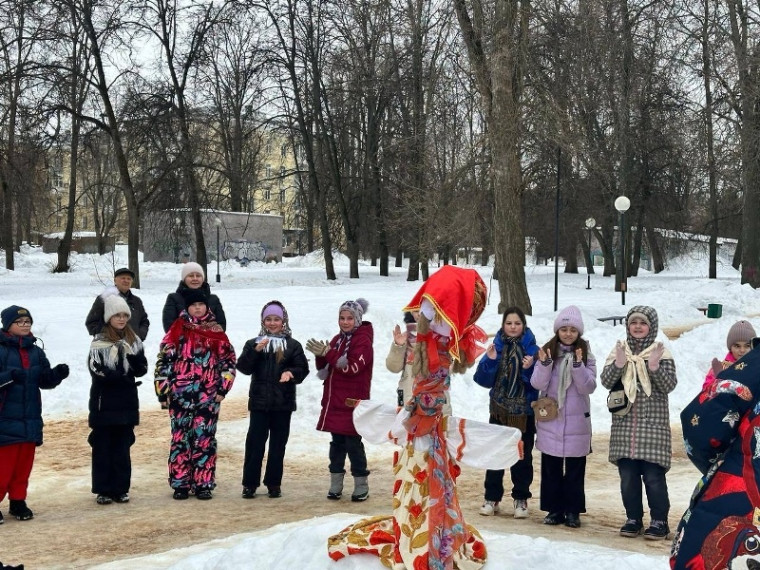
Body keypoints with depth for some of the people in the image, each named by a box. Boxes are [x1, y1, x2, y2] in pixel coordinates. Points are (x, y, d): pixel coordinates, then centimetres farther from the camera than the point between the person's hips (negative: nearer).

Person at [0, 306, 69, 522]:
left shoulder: (36, 352, 10)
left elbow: (45, 381, 11)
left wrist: (58, 373, -8)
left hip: (31, 419, 5)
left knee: (24, 464, 11)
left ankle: (18, 501, 21)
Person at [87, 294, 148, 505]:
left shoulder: (133, 341, 8)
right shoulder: (99, 342, -6)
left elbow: (142, 369, 6)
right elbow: (97, 371, -14)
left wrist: (135, 360, -14)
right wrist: (124, 377, -17)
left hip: (126, 402, 4)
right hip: (104, 403, -4)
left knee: (122, 448, 8)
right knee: (103, 448, 2)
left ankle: (120, 488, 15)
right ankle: (103, 490, 10)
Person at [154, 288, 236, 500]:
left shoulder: (216, 332, 7)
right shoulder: (177, 330, 3)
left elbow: (228, 360, 10)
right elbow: (164, 360, 3)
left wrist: (223, 387, 1)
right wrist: (163, 390, 0)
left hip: (208, 396, 1)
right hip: (180, 395, -1)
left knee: (205, 439, 3)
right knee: (180, 438, 3)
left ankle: (203, 484, 10)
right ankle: (180, 484, 11)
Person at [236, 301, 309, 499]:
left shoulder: (293, 345, 5)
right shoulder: (253, 343, 5)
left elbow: (303, 369, 0)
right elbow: (243, 367, -5)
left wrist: (291, 372, -21)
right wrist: (255, 351, -19)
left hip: (283, 403, 0)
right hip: (259, 402, 0)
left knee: (278, 444, 6)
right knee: (255, 443, -2)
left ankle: (274, 484, 15)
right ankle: (249, 483, 5)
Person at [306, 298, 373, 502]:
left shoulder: (363, 340, -9)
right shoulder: (338, 339, 14)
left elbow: (352, 367, -21)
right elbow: (325, 370, 14)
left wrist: (328, 353, -23)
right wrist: (321, 356, -8)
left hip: (353, 403, -7)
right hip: (334, 402, 7)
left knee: (353, 443, -3)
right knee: (337, 443, 12)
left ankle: (362, 485, 7)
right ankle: (335, 484, 19)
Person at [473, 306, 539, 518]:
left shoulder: (532, 349, -4)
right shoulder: (496, 347, 1)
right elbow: (483, 380, -4)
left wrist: (530, 369, -27)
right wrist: (490, 361, -18)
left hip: (524, 412, -1)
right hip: (499, 410, 1)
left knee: (523, 456, 8)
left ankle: (521, 498, 20)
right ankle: (492, 498, 16)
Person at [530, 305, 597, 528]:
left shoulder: (586, 356, 1)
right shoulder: (547, 352, 2)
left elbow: (589, 387, -7)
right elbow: (537, 384, -4)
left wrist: (578, 365, -20)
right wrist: (544, 364, -20)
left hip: (577, 421, -1)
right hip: (550, 420, 1)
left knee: (575, 468, 4)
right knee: (551, 467, 6)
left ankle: (573, 511, 13)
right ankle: (554, 509, 16)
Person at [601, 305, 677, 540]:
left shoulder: (661, 353, 1)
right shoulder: (619, 350, 8)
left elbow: (669, 385, -7)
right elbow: (606, 381, 0)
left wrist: (654, 366, -22)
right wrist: (618, 363, -16)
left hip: (653, 424, -3)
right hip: (624, 424, 3)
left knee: (653, 476, -5)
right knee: (627, 476, 7)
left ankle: (659, 521, 8)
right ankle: (633, 518, 19)